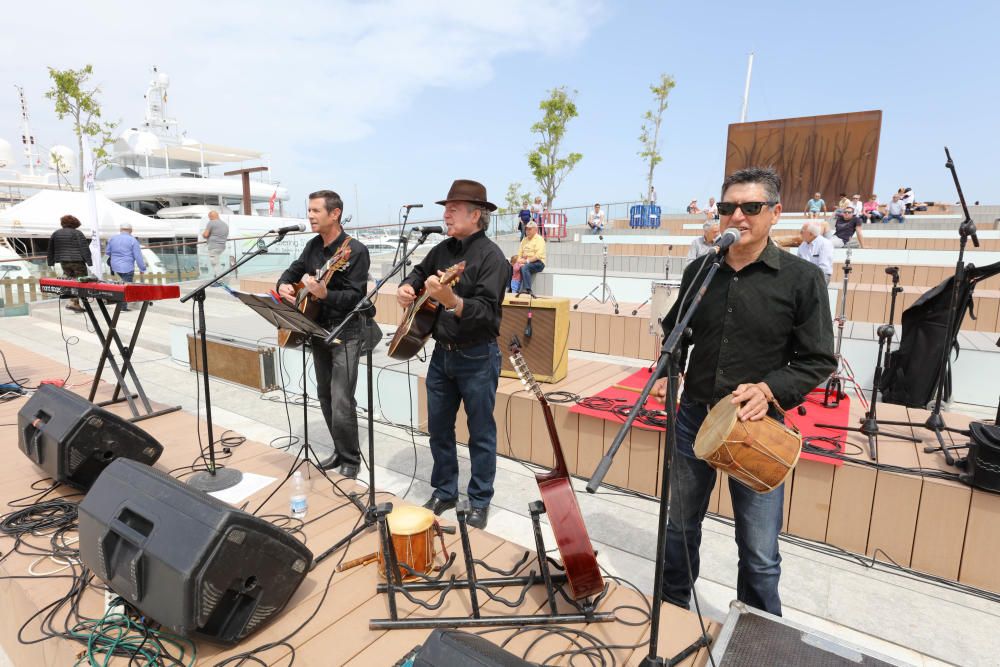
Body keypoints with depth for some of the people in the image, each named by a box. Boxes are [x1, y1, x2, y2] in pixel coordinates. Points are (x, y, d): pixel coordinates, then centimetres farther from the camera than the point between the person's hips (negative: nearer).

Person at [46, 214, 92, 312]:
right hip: (77, 261, -6)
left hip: (63, 262, 6)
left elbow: (50, 249, 18)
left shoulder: (55, 234, 13)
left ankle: (76, 304, 7)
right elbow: (84, 248, -10)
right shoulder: (77, 233, -5)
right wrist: (89, 261, -8)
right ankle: (73, 302, -12)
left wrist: (51, 262, 25)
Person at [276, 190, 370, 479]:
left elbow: (356, 297, -19)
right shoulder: (313, 246, 8)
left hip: (345, 335, -8)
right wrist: (283, 285, -4)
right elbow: (293, 270, 18)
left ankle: (351, 459, 9)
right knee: (325, 397, 14)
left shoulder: (355, 251, -14)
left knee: (341, 402, -9)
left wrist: (324, 294, -34)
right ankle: (340, 451, 29)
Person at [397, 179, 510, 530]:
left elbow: (486, 313, -26)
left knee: (481, 433, 8)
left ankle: (480, 501, 25)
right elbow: (420, 271, 25)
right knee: (438, 428, 16)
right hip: (442, 353, 7)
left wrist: (451, 300, -41)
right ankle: (444, 492, 34)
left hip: (477, 357, -7)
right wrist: (407, 287, 4)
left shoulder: (491, 256, -16)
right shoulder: (443, 249, 7)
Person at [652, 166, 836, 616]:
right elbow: (673, 333, 15)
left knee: (759, 553, 8)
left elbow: (818, 360, -6)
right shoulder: (700, 270, 2)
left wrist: (769, 390, -22)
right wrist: (666, 374, -2)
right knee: (681, 525, 20)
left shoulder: (802, 278, -8)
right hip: (693, 417, 4)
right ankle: (672, 607, 45)